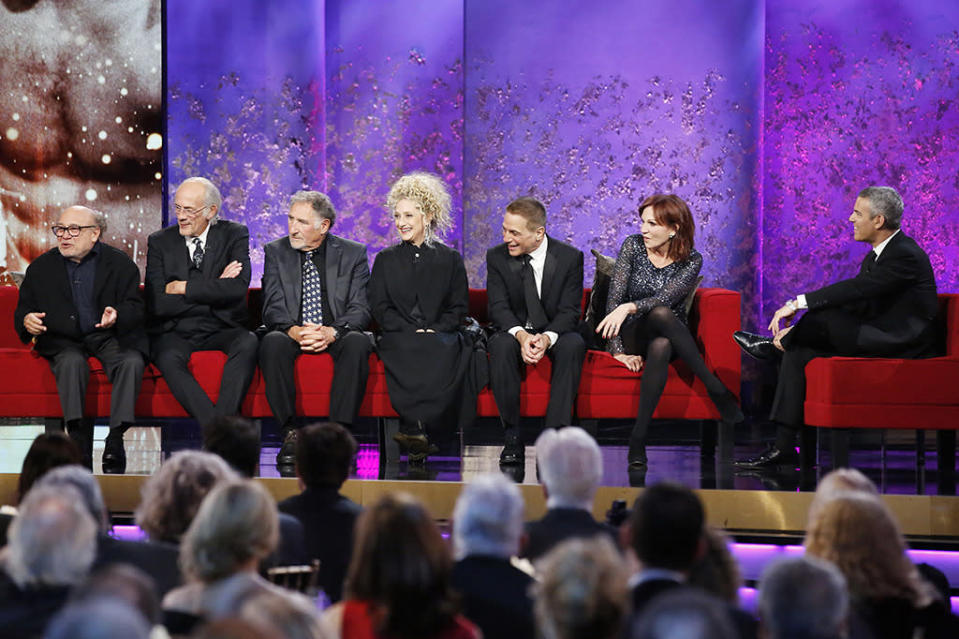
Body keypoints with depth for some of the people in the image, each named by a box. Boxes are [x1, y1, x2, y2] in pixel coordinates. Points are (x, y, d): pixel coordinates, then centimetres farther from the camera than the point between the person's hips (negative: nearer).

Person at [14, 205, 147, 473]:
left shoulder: (120, 263, 5)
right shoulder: (41, 267, 11)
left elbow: (135, 308, -2)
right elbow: (23, 311, 13)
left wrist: (117, 315, -26)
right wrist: (27, 321, -13)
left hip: (108, 337, 0)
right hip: (63, 341, 0)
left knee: (132, 362, -31)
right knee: (72, 362, -34)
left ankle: (115, 439, -29)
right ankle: (79, 439, -33)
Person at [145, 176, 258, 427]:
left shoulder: (234, 235, 3)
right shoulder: (160, 242, 5)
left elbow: (238, 289, -13)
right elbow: (157, 305, -7)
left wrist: (182, 287, -11)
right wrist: (214, 288, -10)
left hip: (221, 331, 0)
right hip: (175, 333, 0)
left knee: (248, 343, -32)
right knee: (169, 359, -33)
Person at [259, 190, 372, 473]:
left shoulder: (353, 254, 3)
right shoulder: (275, 252, 6)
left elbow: (360, 309, -5)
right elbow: (272, 309, -3)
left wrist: (332, 332, -26)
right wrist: (294, 330, -25)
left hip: (336, 336, -1)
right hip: (293, 336, 1)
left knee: (357, 342, -34)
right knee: (273, 342, -33)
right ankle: (289, 433, -27)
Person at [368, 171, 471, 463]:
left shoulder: (450, 259, 14)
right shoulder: (386, 260, 16)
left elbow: (459, 307, 10)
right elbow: (379, 308, 8)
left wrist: (435, 330, -9)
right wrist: (412, 330, -8)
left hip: (441, 336, 0)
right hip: (399, 337, 0)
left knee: (445, 352, -37)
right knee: (410, 352, -37)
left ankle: (412, 429, -30)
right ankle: (420, 430, -34)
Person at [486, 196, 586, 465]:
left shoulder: (570, 257, -8)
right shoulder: (497, 257, -4)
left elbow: (569, 311, -12)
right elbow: (499, 308, -11)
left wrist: (547, 338, -33)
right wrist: (521, 335, -32)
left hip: (555, 334, -1)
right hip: (516, 333, 1)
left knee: (574, 343, -34)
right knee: (500, 343, -34)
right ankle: (512, 438, -30)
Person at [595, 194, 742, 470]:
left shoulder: (691, 261, -3)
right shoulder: (633, 246, -1)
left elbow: (665, 297, -20)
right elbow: (614, 297, -6)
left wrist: (629, 307, -40)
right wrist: (617, 350, -16)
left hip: (670, 337, 0)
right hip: (633, 334, 0)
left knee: (660, 347, -41)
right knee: (661, 314, -38)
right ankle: (715, 388, -38)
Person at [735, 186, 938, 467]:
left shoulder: (906, 256, -16)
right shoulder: (875, 255, 15)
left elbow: (856, 289, -26)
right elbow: (852, 304, 11)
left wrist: (798, 303, -25)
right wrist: (798, 326, -1)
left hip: (902, 345, -10)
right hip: (874, 339, 10)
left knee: (826, 316, -27)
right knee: (797, 353, -4)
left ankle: (774, 343, 3)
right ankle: (783, 447, -9)